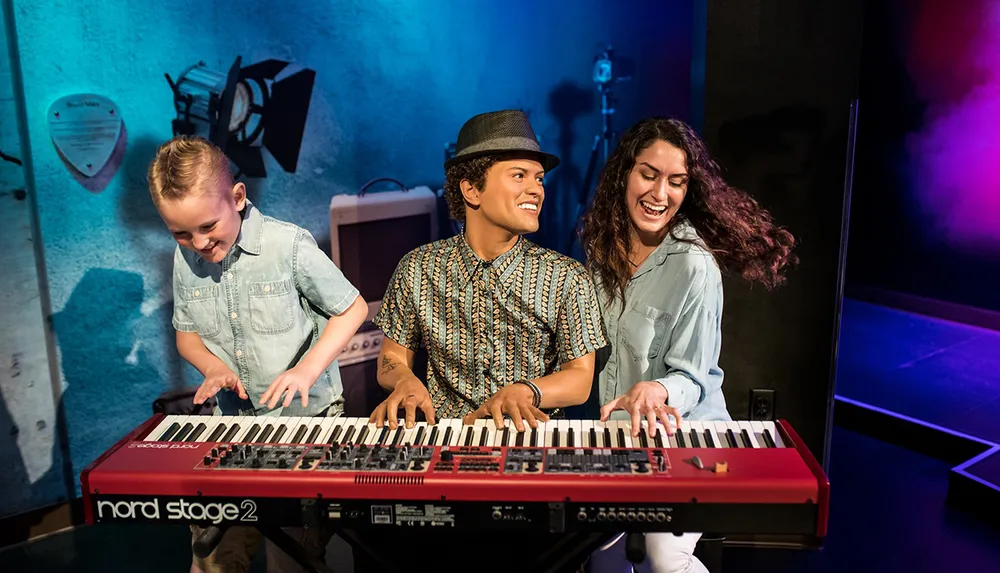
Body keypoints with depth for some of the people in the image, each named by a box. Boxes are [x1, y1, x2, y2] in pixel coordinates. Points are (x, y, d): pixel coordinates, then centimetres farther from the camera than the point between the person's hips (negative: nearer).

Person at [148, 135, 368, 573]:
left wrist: (308, 369, -18)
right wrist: (214, 368, -6)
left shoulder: (288, 245, -14)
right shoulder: (185, 258, 2)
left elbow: (353, 308, -6)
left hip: (305, 417, -4)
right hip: (232, 421, 5)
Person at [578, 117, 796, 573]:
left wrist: (656, 390, -36)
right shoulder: (604, 243, -1)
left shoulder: (694, 266, -21)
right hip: (618, 429, 5)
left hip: (684, 433, -5)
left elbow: (690, 378, -16)